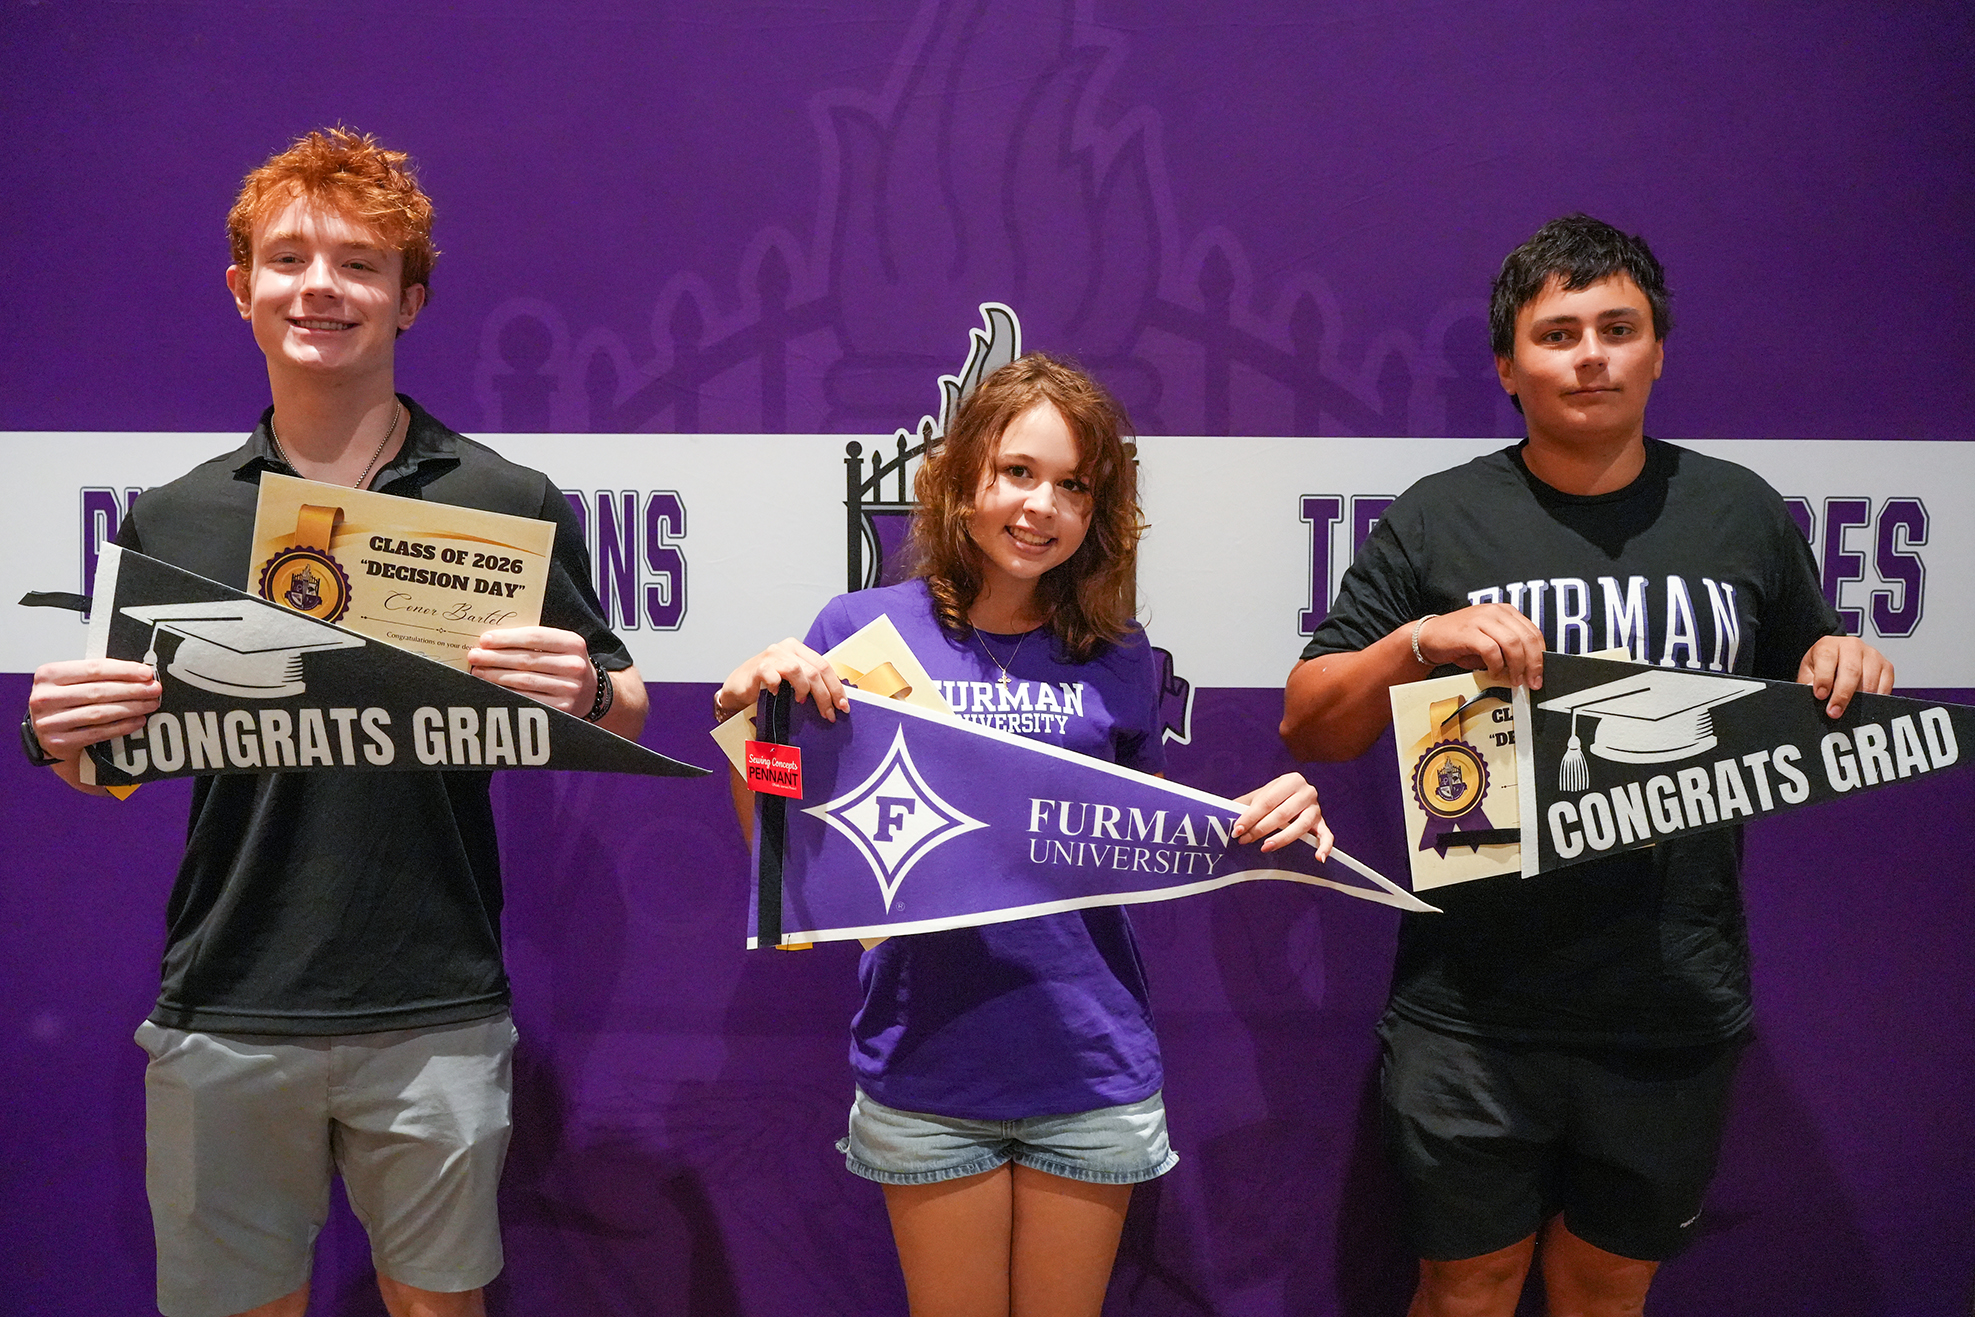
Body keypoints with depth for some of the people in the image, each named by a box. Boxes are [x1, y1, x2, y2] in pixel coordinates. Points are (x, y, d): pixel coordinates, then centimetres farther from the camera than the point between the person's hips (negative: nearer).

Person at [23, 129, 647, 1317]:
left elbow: (626, 721, 1)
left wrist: (589, 693, -21)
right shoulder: (171, 520, 4)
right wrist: (57, 738, -10)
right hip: (222, 1011, 2)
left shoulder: (508, 504, -3)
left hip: (436, 1011, -1)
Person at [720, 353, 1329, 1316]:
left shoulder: (1117, 659, 1)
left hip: (1093, 1069, 2)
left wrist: (1264, 821, -6)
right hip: (926, 1070, -1)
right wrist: (749, 714, -19)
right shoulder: (864, 628, -5)